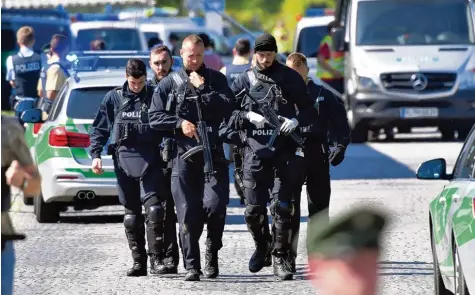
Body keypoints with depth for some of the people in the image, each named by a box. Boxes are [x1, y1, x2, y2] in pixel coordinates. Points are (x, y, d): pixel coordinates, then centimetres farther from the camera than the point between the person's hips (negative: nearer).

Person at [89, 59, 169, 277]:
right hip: (124, 160, 2)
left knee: (154, 208, -15)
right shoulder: (114, 98, 10)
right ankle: (138, 262, 10)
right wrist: (95, 154, 3)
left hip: (150, 160, -2)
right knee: (131, 213, 5)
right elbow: (99, 128, 14)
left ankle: (156, 259, -11)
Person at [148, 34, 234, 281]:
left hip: (213, 152, 0)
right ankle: (191, 266, 2)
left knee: (215, 205, -13)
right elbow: (155, 117, 5)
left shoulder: (216, 79, 12)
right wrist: (180, 123, -8)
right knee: (188, 214, -3)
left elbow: (228, 106, -4)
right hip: (183, 155, 0)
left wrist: (202, 89, -7)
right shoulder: (169, 83, 11)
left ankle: (212, 252, 12)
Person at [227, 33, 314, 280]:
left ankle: (280, 258, 0)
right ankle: (262, 246, 26)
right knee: (253, 208, 1)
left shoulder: (290, 78, 5)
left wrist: (296, 121, -13)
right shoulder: (244, 81, 9)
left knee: (282, 207, -7)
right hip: (254, 151, 1)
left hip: (284, 151, -1)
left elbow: (308, 108, 7)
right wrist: (249, 116, -10)